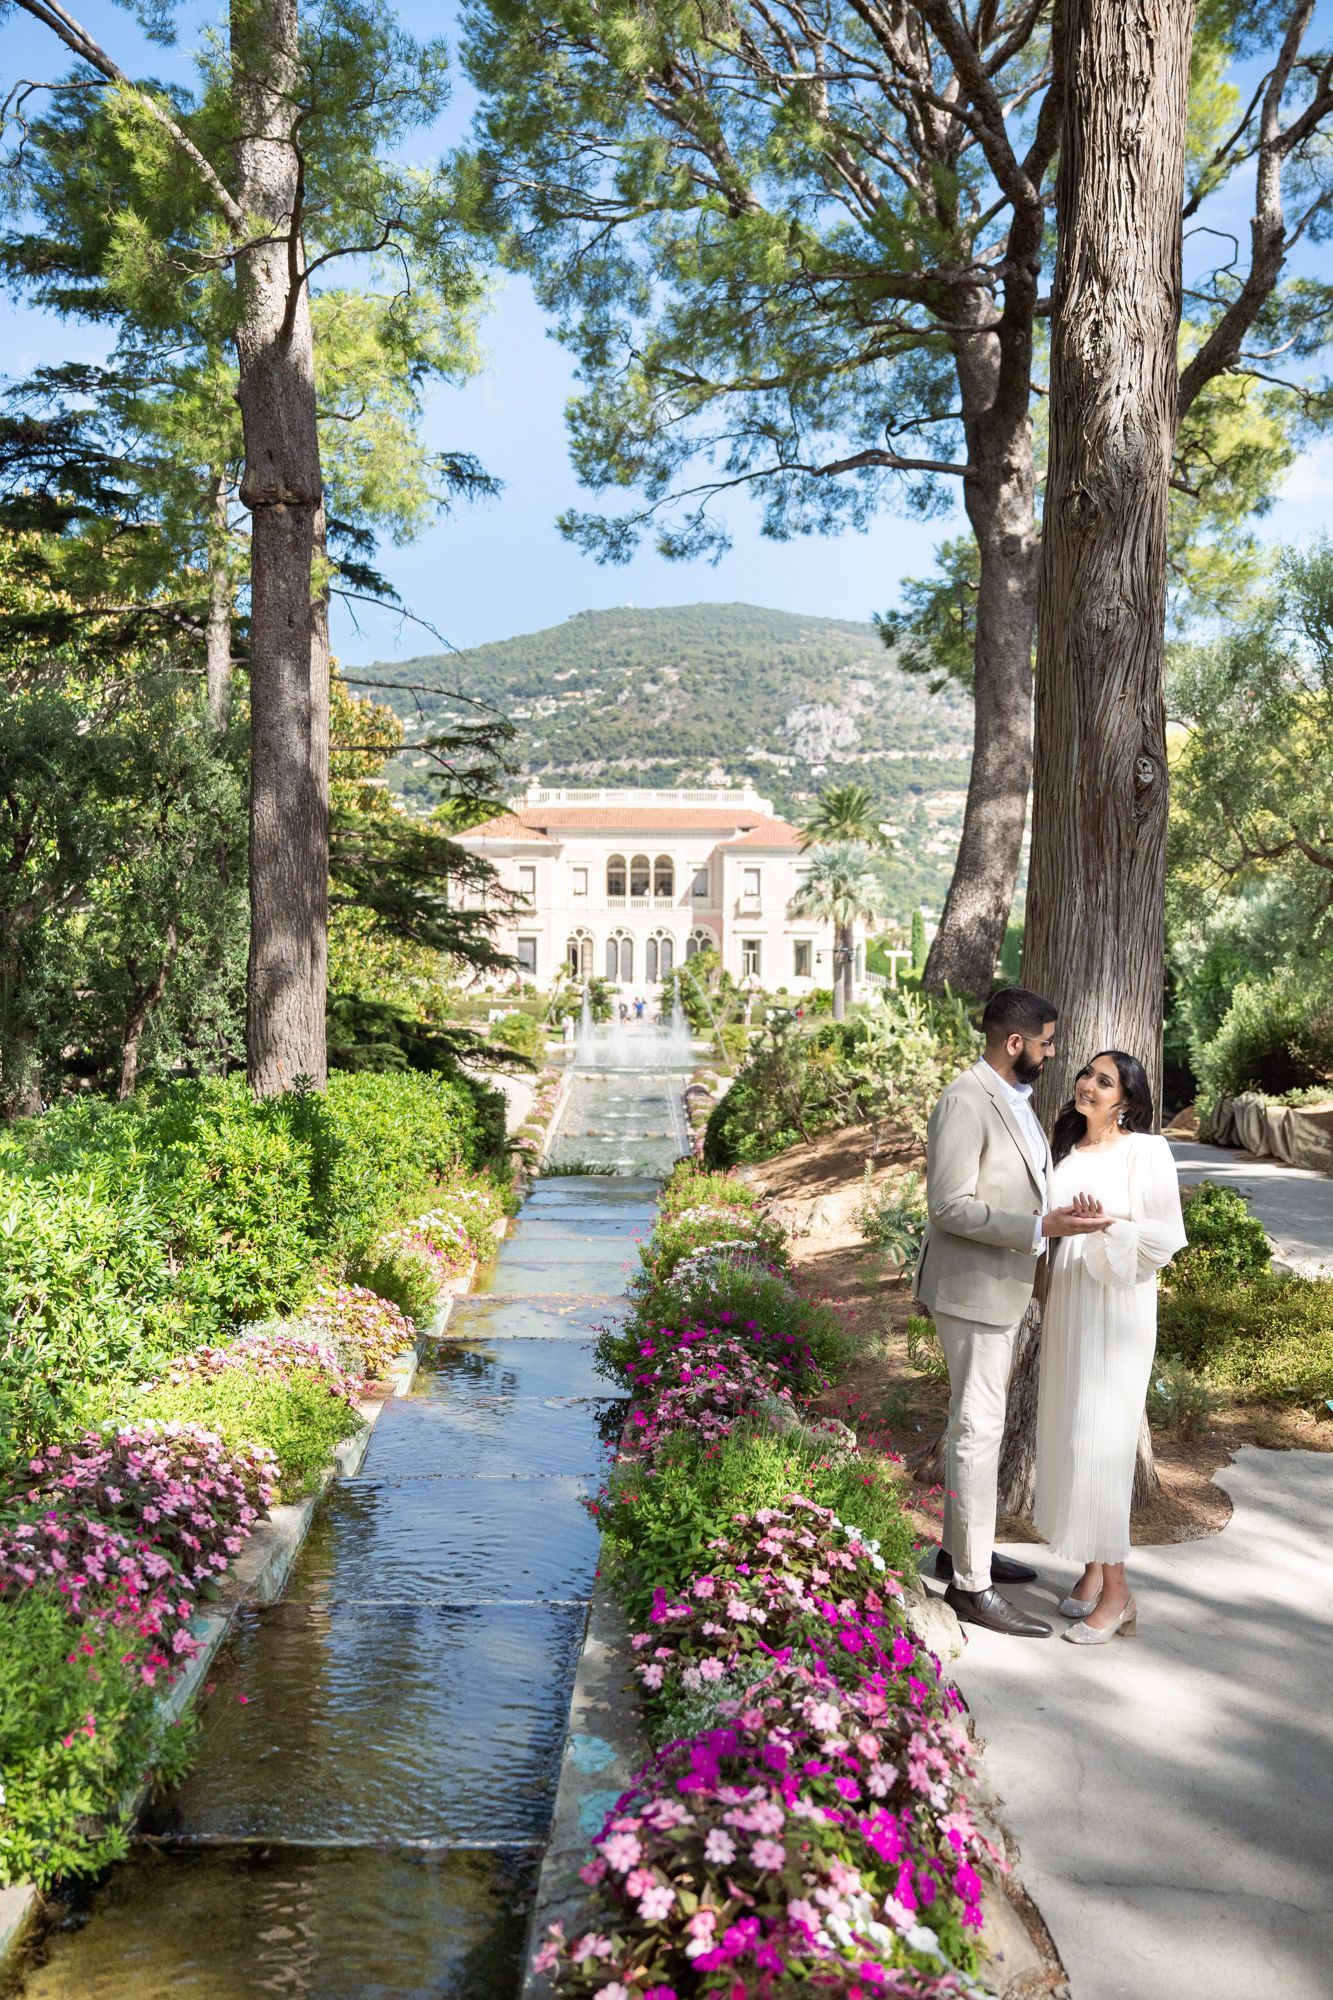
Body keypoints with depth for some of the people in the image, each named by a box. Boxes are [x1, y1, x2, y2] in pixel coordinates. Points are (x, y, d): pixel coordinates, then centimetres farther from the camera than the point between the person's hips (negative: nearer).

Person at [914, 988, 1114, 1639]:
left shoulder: (1016, 1098, 10)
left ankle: (960, 1546, 35)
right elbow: (950, 1207, -25)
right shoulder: (966, 1103, -21)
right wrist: (1041, 1228, -28)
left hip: (1004, 1287, 10)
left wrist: (1062, 1214, 12)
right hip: (972, 1290, -10)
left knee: (978, 1421, 20)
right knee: (978, 1429, -4)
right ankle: (970, 1584, 6)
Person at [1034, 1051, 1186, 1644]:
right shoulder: (1065, 1151, 11)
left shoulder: (1145, 1151, -8)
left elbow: (1166, 1236, -12)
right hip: (1067, 1305, 6)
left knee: (1100, 1441, -8)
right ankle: (1092, 1568, 21)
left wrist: (1110, 1224, -26)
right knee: (1069, 1435, 8)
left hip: (1117, 1307, -6)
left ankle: (1116, 1594, 2)